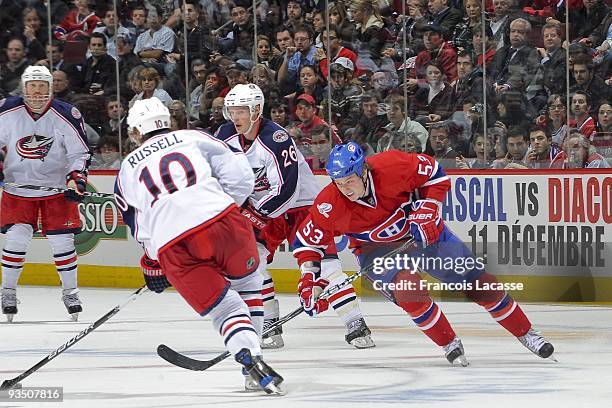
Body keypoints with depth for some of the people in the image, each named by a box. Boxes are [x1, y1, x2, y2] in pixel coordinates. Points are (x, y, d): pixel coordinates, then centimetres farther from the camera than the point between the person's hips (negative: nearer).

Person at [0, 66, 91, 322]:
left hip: (56, 188, 0)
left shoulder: (66, 116, -12)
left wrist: (76, 178, -19)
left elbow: (80, 152, -5)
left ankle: (70, 292, 14)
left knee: (62, 240, -2)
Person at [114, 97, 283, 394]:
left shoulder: (127, 169, 26)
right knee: (246, 285, 26)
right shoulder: (194, 138, 20)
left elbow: (139, 229, 30)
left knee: (225, 309, 6)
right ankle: (252, 360, 17)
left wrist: (153, 267, 43)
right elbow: (240, 175, 9)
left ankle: (252, 362, -21)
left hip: (173, 248, 0)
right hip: (222, 222, 0)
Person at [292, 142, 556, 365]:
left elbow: (433, 173, -13)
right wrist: (310, 280, -21)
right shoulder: (329, 205, -25)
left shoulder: (392, 167, -30)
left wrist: (427, 211, -20)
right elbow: (308, 241, -11)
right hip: (376, 247, 0)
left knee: (476, 280, 0)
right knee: (406, 286, -29)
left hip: (422, 231, 0)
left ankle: (525, 333, 19)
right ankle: (449, 345, -8)